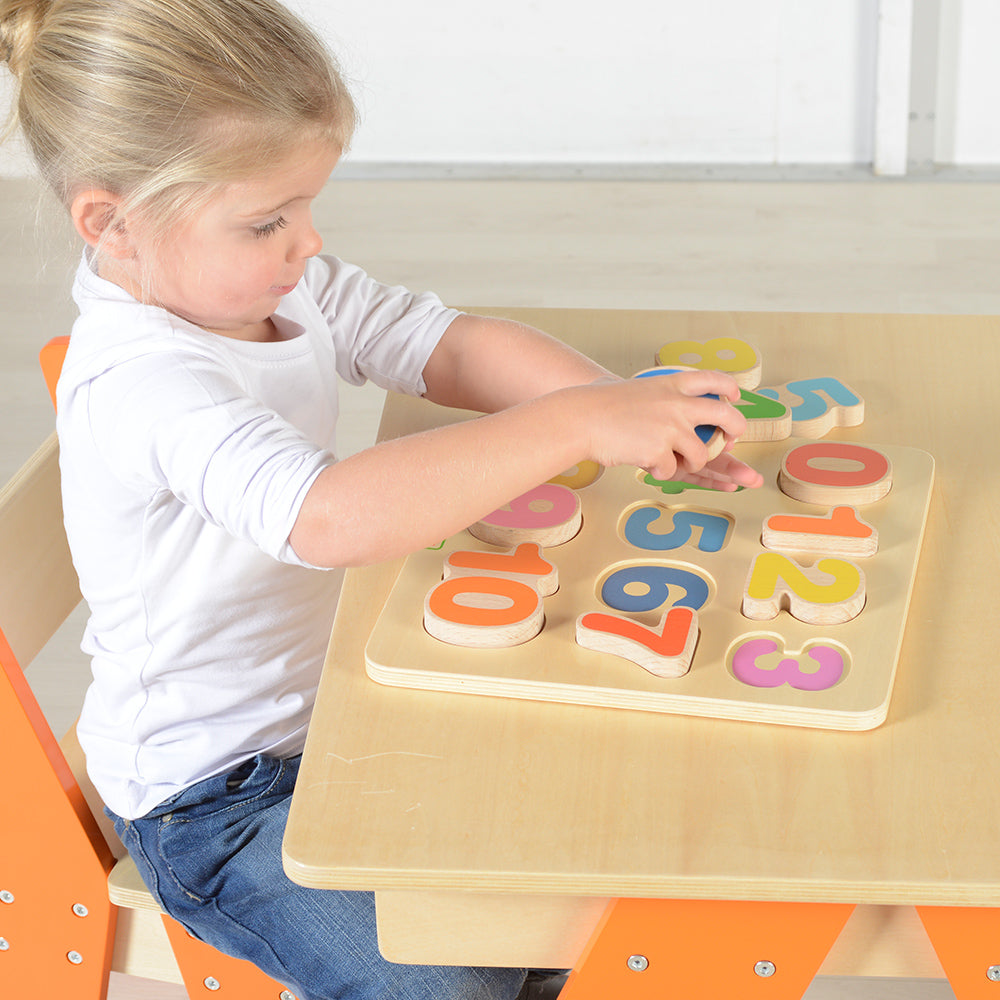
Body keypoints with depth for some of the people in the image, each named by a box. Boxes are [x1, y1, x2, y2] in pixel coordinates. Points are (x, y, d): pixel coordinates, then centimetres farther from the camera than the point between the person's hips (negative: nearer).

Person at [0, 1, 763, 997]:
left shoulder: (271, 281, -3)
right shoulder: (141, 384, -33)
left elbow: (444, 344, -6)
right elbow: (326, 516, -48)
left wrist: (634, 410, -22)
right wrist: (579, 425, -47)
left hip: (330, 696, 9)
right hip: (214, 795, -8)